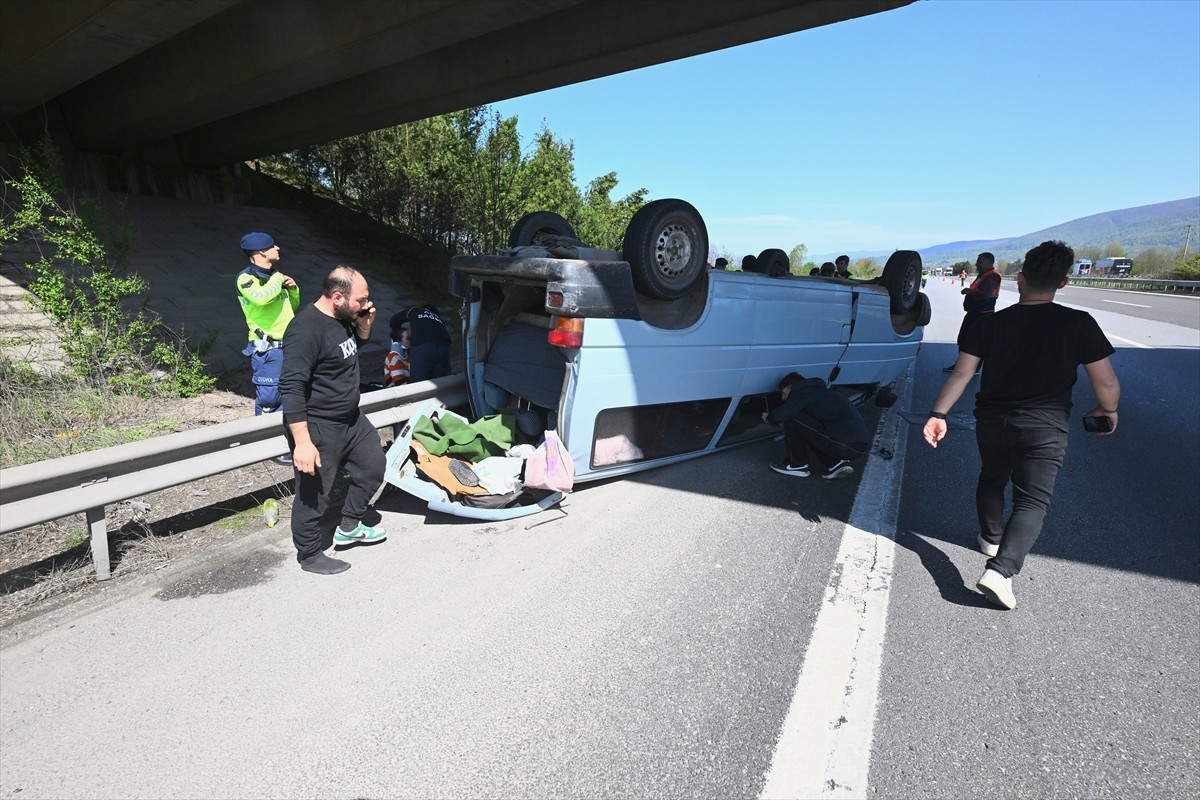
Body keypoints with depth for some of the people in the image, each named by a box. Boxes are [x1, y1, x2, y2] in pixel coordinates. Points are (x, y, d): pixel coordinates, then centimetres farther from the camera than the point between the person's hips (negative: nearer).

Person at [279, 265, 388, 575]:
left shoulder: (343, 318, 2)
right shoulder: (307, 329, -25)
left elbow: (356, 344, 25)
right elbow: (291, 387, -28)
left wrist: (365, 325, 1)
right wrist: (303, 442, -30)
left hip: (352, 420, 10)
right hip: (318, 429, -9)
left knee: (373, 466, 21)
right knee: (313, 495, 6)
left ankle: (349, 526, 38)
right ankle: (310, 556, 27)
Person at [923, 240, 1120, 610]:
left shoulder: (989, 324, -3)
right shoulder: (1079, 324, -8)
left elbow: (961, 374, -10)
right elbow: (1106, 384, -6)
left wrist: (939, 413, -10)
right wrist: (1107, 410, 13)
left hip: (992, 422, 3)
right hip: (1044, 429, -3)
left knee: (991, 479, 27)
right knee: (1032, 501, -1)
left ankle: (991, 537, 44)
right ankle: (1000, 569, -18)